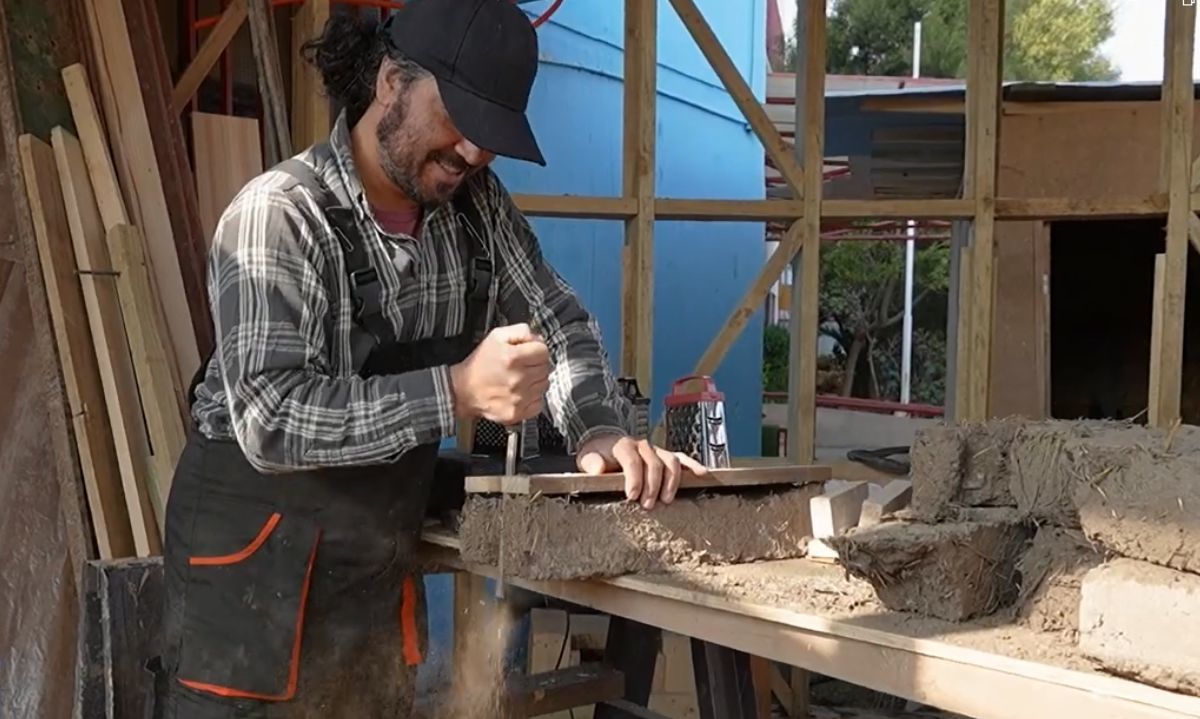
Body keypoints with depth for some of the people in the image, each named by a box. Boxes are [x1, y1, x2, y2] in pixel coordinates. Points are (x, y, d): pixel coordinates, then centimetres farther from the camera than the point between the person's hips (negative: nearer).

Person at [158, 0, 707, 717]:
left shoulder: (475, 203, -2)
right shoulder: (279, 215, -22)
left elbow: (561, 322, 9)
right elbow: (270, 420, -30)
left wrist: (600, 431, -11)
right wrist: (458, 391, -38)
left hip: (385, 542, 6)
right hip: (261, 541, -6)